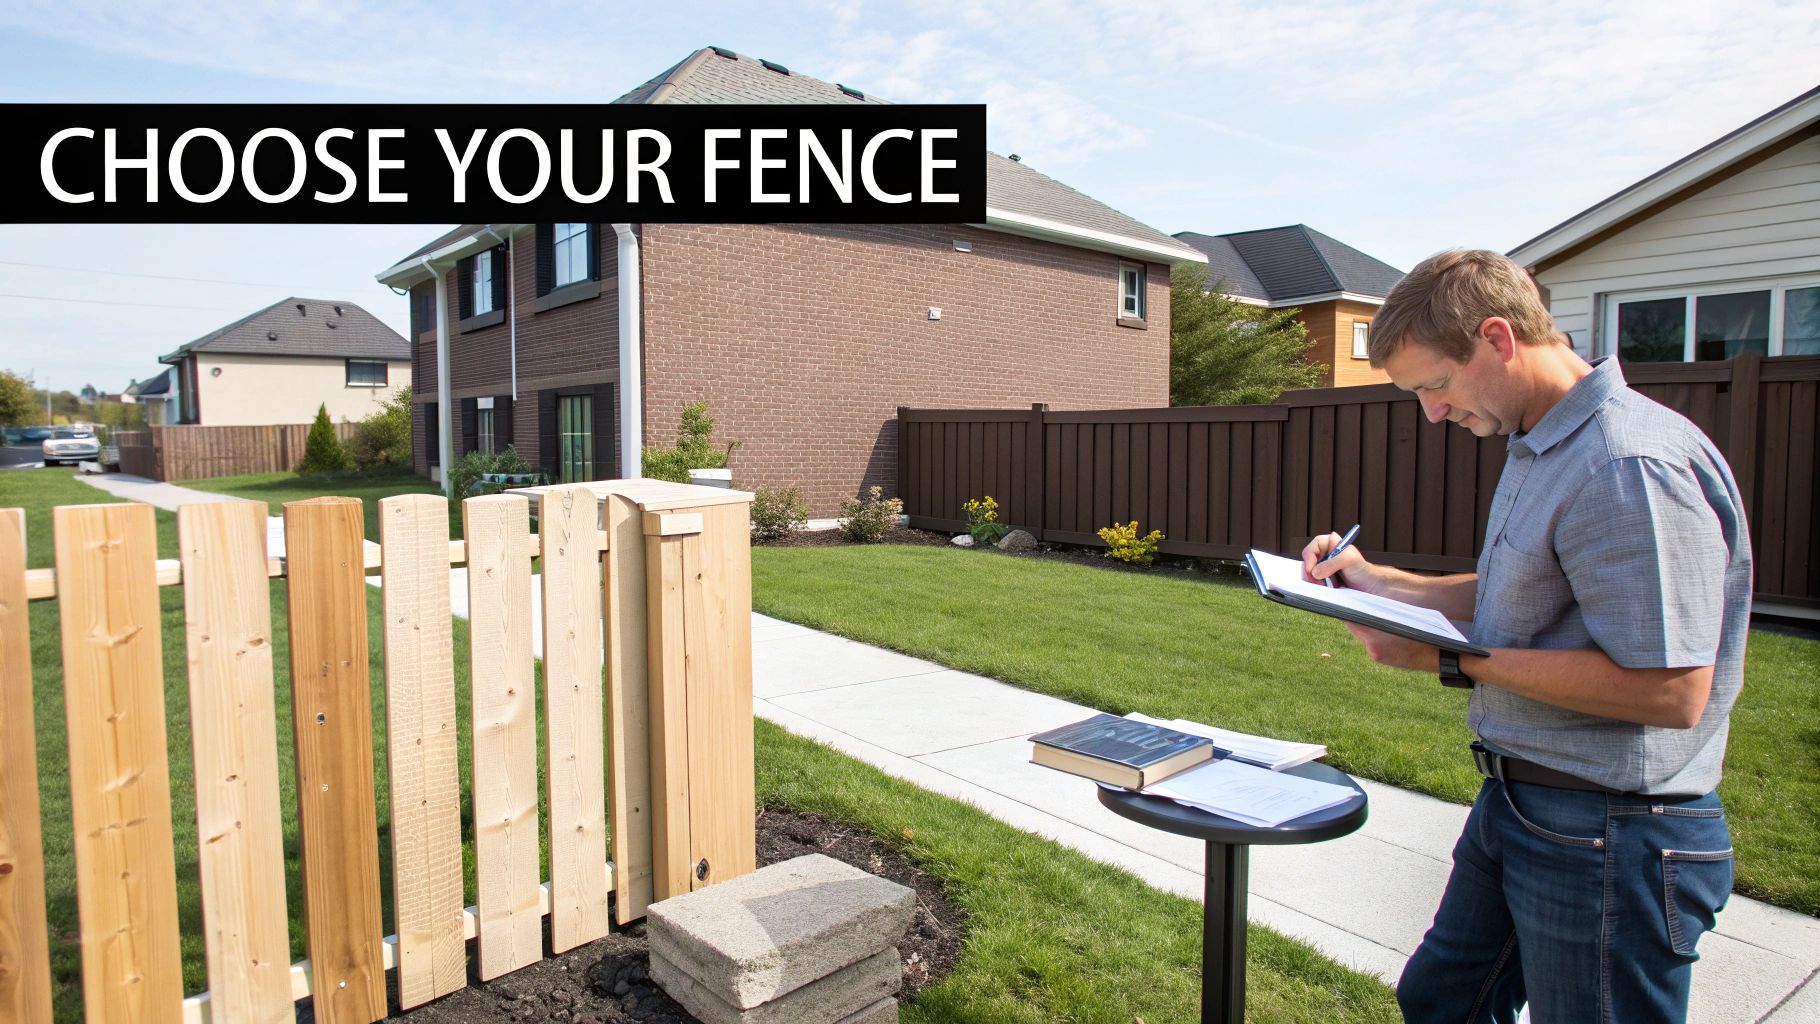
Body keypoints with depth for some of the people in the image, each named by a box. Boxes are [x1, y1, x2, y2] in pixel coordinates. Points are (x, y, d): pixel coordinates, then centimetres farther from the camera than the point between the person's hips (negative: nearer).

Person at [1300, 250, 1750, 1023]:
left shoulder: (1629, 467, -24)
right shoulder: (1538, 450, 9)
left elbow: (1671, 691, -27)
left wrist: (1454, 659, -23)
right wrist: (1380, 583, 8)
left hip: (1609, 836, -9)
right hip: (1515, 805, 10)